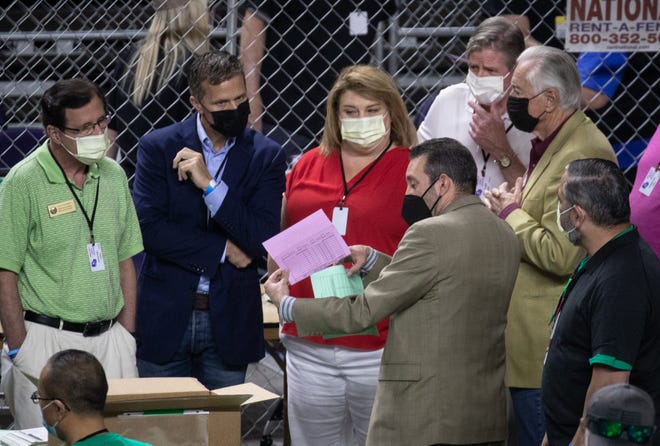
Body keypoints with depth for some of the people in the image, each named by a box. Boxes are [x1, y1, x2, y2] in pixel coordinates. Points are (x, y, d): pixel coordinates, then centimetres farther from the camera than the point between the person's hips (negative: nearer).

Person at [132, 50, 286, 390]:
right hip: (166, 317, -1)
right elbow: (148, 227, -11)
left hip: (228, 322, 1)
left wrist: (210, 185, -17)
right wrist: (222, 250, -11)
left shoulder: (266, 156, 1)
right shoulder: (158, 147, -1)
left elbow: (265, 243, -10)